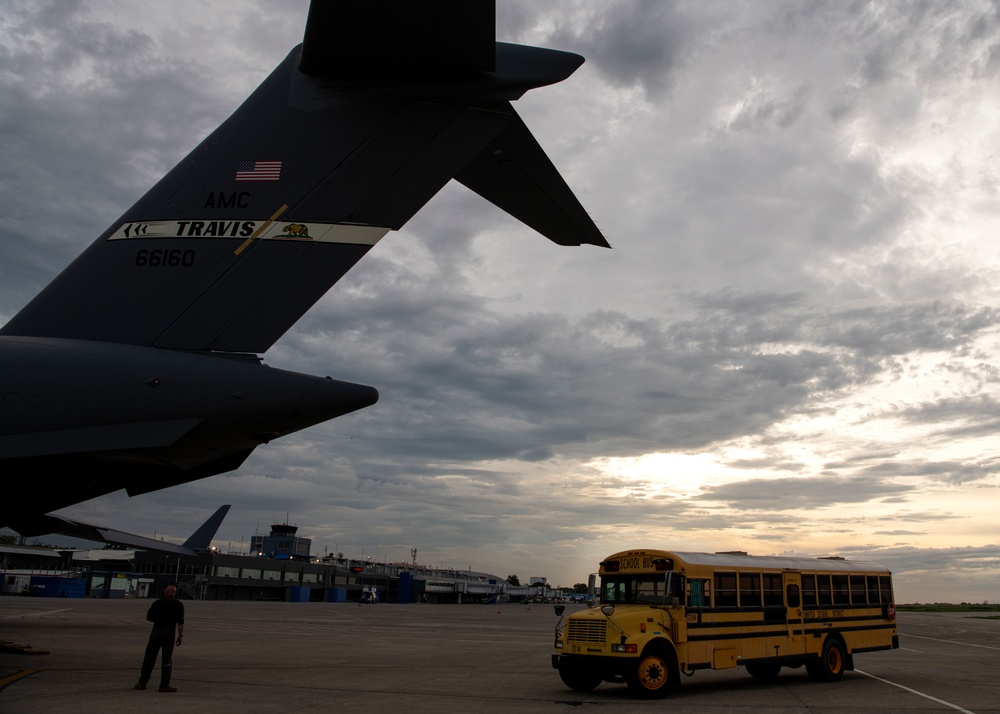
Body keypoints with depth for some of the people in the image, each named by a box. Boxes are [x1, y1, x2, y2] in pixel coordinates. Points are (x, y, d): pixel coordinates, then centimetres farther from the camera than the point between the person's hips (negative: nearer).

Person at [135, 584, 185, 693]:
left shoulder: (157, 602, 8)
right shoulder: (178, 604, 0)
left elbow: (149, 617, 14)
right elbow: (180, 621, -8)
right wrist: (181, 635, -5)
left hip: (156, 631, 3)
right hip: (169, 633, -2)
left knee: (149, 657, 12)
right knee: (166, 660, 1)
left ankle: (142, 683, 15)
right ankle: (164, 685, 0)